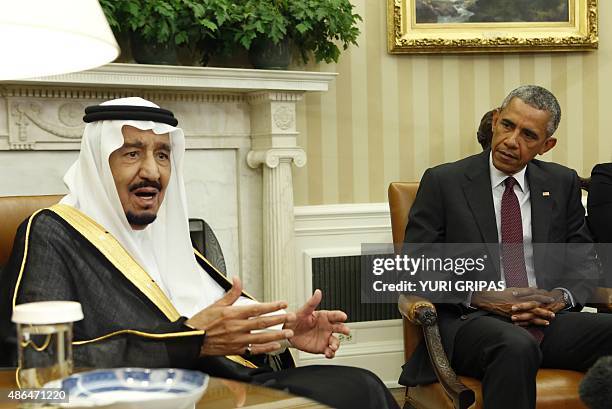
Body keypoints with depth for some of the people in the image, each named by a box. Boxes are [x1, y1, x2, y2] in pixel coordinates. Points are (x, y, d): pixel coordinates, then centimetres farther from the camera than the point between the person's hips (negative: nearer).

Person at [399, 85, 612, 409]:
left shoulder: (562, 183, 14)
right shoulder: (443, 182, 3)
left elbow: (584, 263, 16)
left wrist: (561, 297, -7)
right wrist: (479, 296, -14)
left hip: (548, 319, 4)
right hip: (470, 321, -4)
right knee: (516, 347, -38)